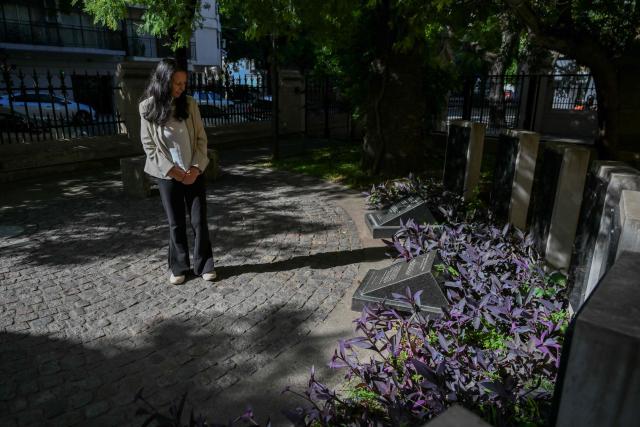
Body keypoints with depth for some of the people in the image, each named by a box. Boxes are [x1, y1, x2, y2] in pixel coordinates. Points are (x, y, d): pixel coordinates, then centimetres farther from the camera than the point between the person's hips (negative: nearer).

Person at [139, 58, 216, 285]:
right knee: (176, 223, 7)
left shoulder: (189, 104, -1)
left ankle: (204, 265, 16)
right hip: (168, 176, -1)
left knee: (199, 221, 3)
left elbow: (201, 138, 1)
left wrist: (196, 167, -10)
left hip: (194, 173, 1)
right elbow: (149, 145, -5)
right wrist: (171, 170, -13)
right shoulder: (148, 107, -5)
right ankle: (179, 267, 21)